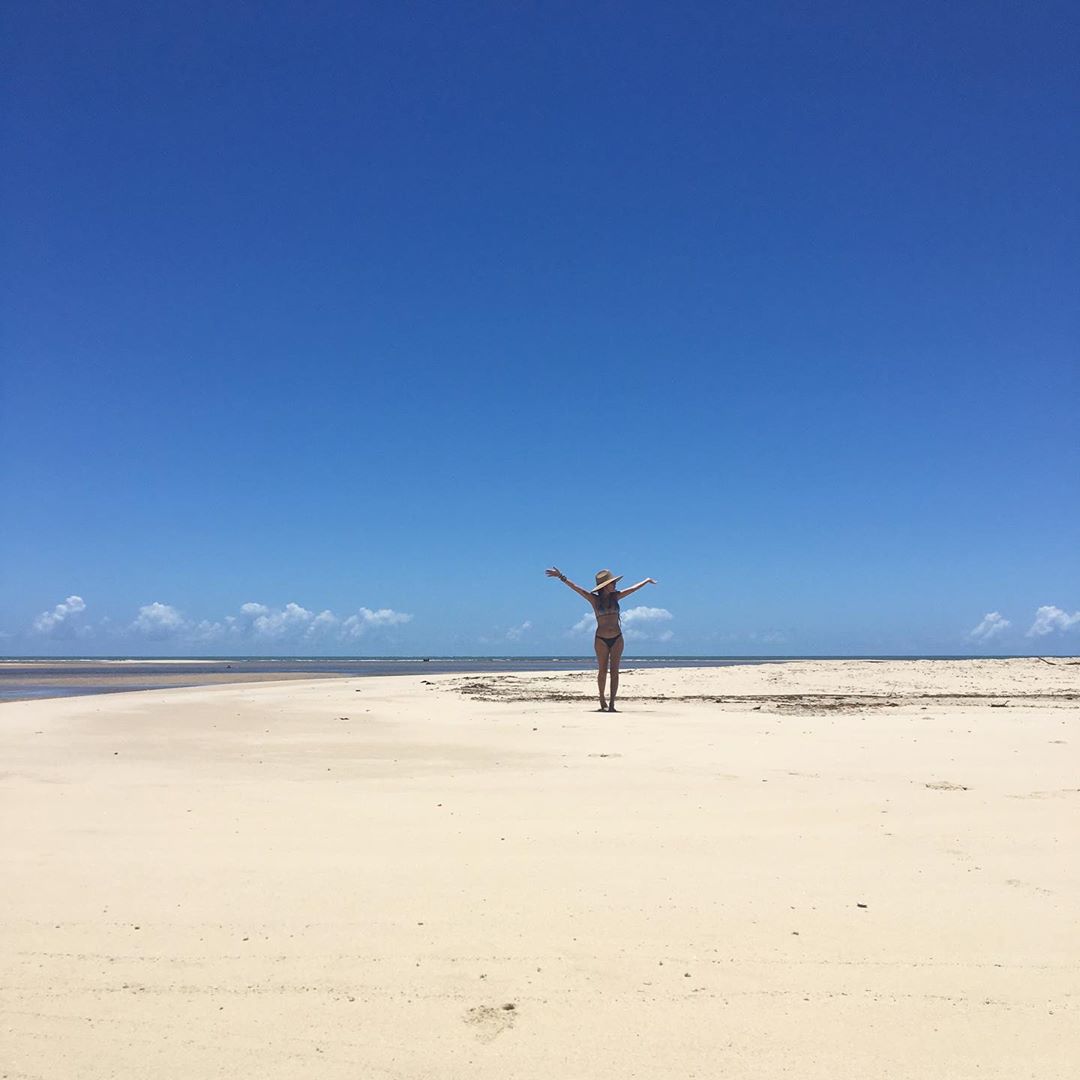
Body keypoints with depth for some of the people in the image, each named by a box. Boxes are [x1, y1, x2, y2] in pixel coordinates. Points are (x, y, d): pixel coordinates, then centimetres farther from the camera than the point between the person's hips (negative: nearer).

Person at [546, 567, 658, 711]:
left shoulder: (615, 596, 6)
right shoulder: (594, 599, -3)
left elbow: (633, 588, 17)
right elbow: (576, 588, -9)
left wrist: (647, 580, 30)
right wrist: (561, 577, -16)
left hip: (617, 639, 2)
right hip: (601, 639, -2)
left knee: (614, 671, -2)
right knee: (603, 671, 4)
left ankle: (612, 703, -1)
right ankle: (602, 699, 24)